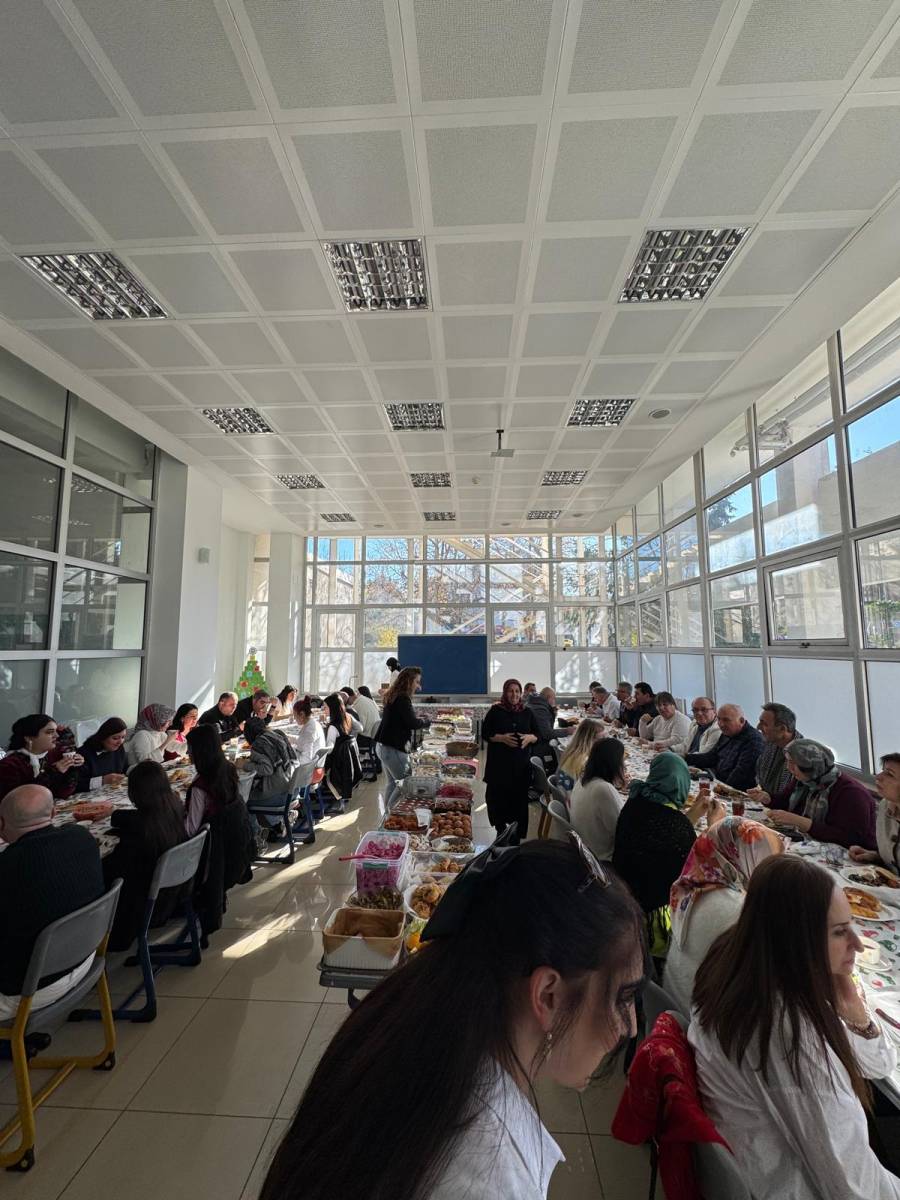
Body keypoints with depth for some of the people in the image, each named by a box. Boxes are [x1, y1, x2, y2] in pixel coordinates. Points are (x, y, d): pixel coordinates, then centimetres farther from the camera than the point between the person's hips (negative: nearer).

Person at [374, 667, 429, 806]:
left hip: (383, 746, 10)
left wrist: (419, 719, 10)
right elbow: (412, 723, -20)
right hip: (393, 748, -10)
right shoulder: (403, 698, -17)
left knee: (393, 784, 17)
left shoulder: (393, 696, 13)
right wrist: (426, 721, -2)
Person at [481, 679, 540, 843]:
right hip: (499, 763, -2)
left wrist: (530, 737, -9)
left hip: (522, 763, 2)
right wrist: (502, 738, -16)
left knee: (520, 797, 1)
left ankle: (518, 836, 16)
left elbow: (538, 735, 12)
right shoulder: (495, 711, -1)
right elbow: (485, 734, -1)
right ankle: (501, 830, 24)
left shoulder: (527, 712, 8)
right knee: (498, 796, 1)